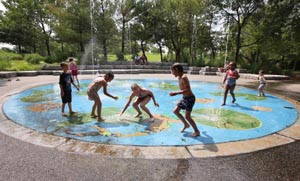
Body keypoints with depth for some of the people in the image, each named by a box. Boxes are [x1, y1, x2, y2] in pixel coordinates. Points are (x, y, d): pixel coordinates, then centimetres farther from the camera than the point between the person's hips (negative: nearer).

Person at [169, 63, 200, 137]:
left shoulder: (183, 78, -21)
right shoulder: (179, 78, 7)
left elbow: (188, 90, -30)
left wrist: (176, 93, -33)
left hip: (190, 98, -9)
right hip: (184, 98, 9)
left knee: (187, 116, -6)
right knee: (175, 111, 12)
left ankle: (197, 131, 13)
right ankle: (186, 124, 28)